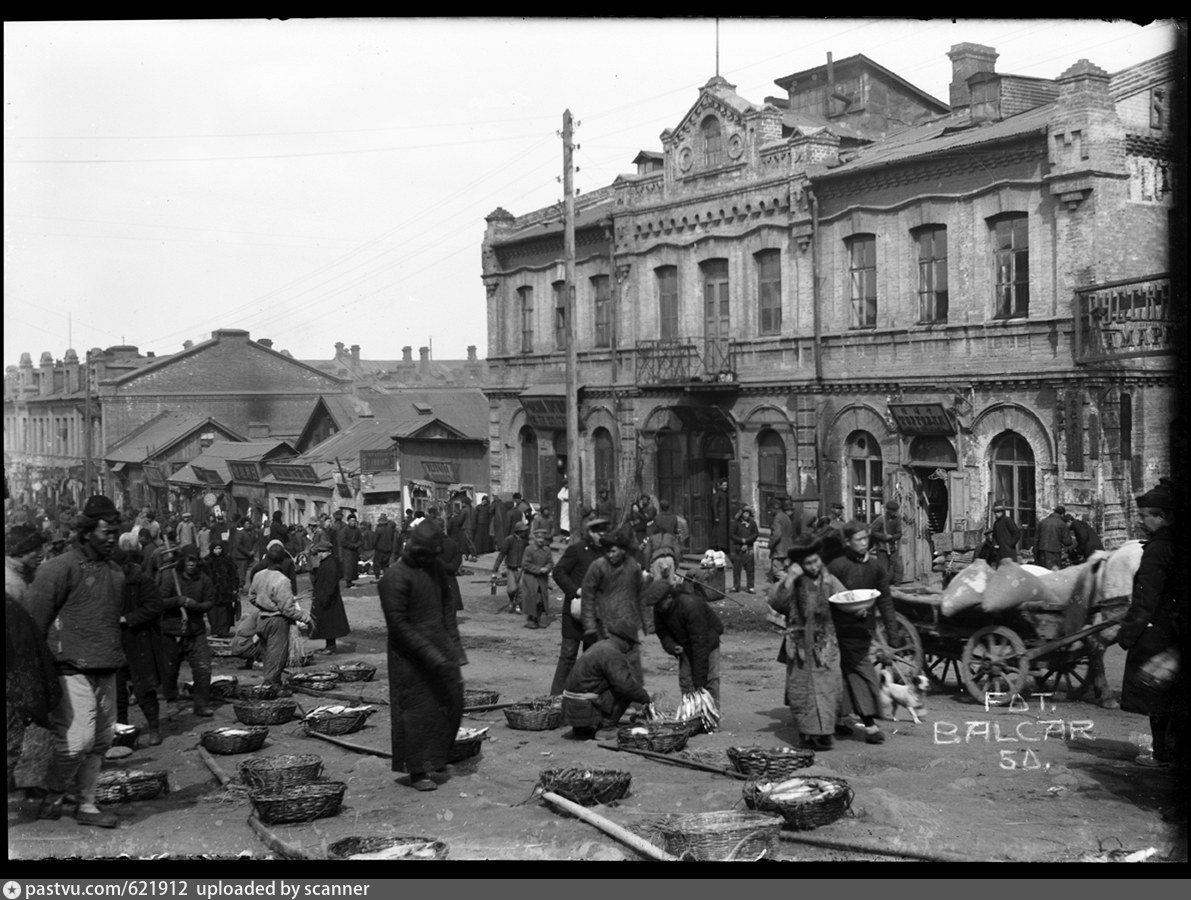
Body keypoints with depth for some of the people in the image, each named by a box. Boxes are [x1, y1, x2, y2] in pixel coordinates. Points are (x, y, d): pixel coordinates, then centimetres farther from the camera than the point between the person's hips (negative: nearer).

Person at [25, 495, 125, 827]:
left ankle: (87, 805, 22)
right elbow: (33, 617, -11)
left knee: (101, 740, 10)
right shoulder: (61, 568, -11)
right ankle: (53, 795, 15)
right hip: (73, 670, -7)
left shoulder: (115, 571, 13)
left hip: (106, 671, 8)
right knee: (77, 739, -10)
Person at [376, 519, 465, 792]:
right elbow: (398, 624, -20)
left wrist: (451, 635, 6)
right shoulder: (395, 578, -18)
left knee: (452, 703, 12)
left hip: (440, 649, 8)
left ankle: (437, 760, 30)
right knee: (418, 711, -1)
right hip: (411, 657, -8)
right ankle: (416, 772, 11)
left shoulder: (435, 568, 7)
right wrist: (428, 652, -21)